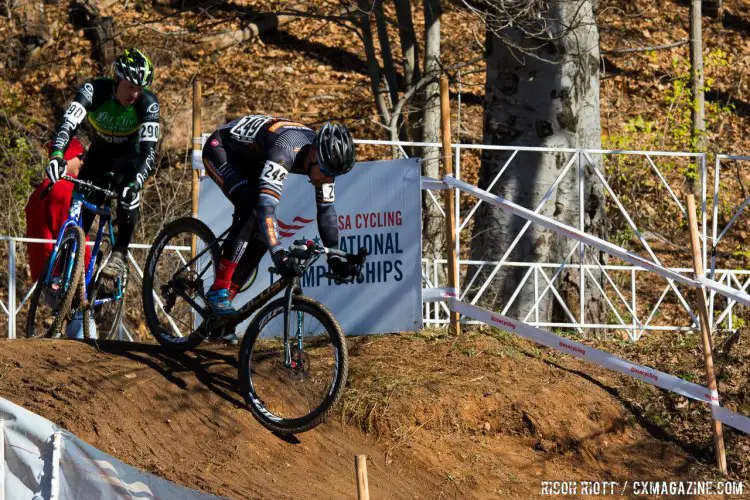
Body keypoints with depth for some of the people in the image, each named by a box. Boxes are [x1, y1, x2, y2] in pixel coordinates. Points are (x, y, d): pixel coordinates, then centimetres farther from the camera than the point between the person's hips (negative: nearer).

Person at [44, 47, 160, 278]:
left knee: (129, 194, -30)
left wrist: (136, 183, -54)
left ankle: (120, 253, -15)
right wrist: (56, 154, -61)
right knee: (82, 208, -12)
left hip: (128, 157, -1)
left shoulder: (148, 103, -29)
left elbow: (148, 150, -36)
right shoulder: (94, 90, -28)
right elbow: (69, 122, -42)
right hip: (99, 154, 1)